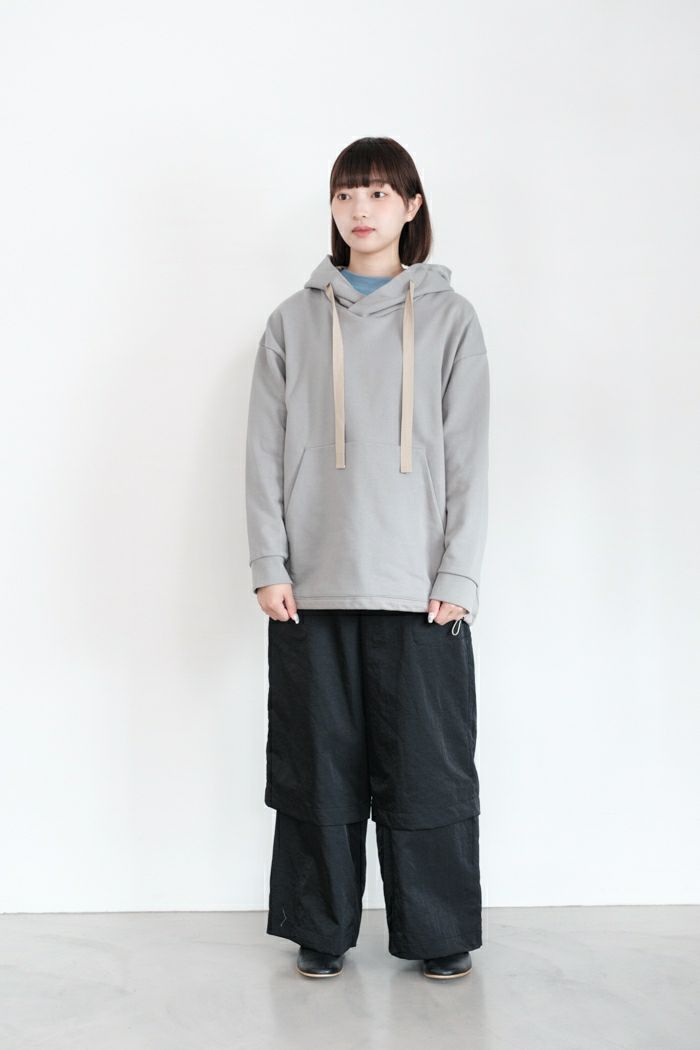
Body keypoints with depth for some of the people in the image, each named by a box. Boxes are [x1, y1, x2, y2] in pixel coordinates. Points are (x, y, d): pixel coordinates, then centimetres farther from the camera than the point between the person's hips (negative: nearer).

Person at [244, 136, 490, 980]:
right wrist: (269, 568, -2)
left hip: (419, 587, -1)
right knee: (319, 767, 7)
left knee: (427, 766, 3)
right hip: (312, 587, 1)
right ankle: (322, 932, 21)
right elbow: (265, 452, 6)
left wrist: (459, 576, -5)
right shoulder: (294, 321, 9)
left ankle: (440, 935, 18)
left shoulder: (450, 318, 7)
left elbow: (468, 457, 2)